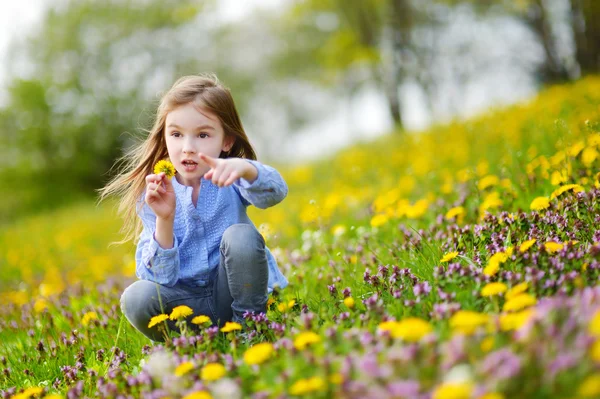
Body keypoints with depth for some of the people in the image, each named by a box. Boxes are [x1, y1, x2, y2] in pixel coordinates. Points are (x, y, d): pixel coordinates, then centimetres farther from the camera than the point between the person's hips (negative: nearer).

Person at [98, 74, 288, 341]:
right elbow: (161, 277, -12)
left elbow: (275, 193, -32)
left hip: (233, 290, -1)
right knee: (136, 297, -27)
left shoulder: (228, 178, -7)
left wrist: (245, 169, -54)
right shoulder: (154, 196, -4)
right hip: (187, 300, 1)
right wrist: (164, 219, -27)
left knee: (240, 235, -27)